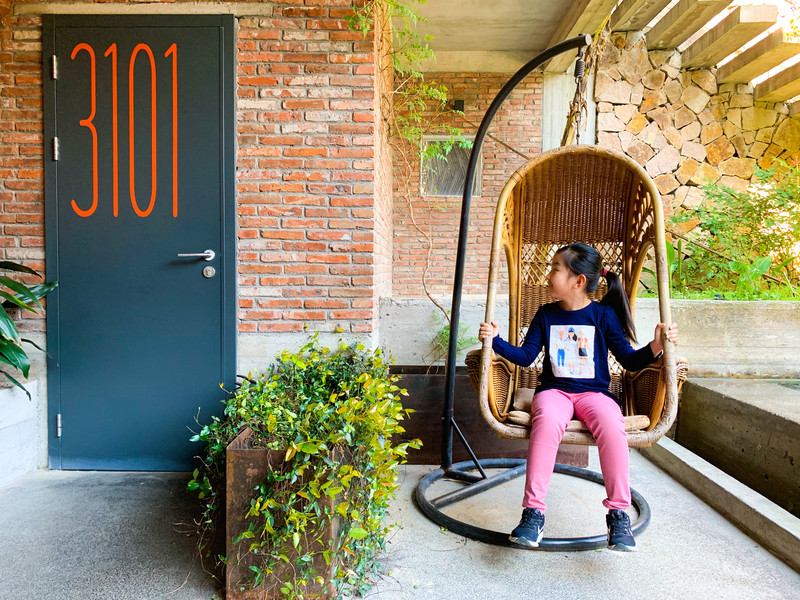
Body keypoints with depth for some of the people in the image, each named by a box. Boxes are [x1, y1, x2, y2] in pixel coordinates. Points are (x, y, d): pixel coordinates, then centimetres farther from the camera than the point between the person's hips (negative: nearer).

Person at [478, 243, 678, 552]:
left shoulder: (603, 315, 5)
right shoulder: (546, 314, 11)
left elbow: (629, 360, 5)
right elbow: (525, 356, 9)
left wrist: (655, 346, -13)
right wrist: (495, 340, -4)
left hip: (594, 392, 0)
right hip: (554, 390, 1)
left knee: (611, 424, -34)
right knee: (548, 419, -35)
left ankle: (618, 514, -17)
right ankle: (533, 512, -29)